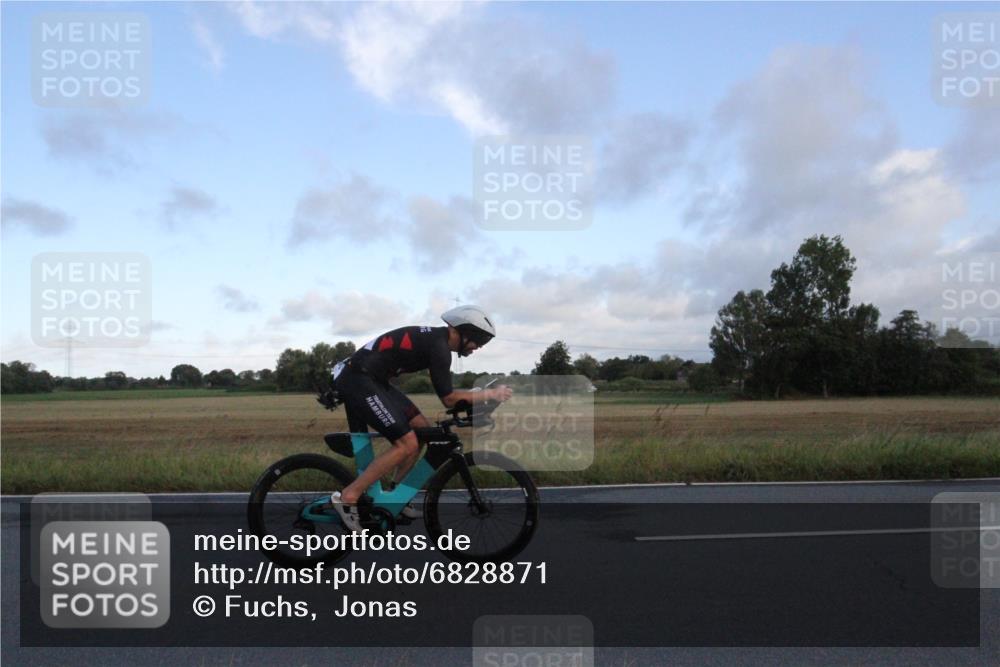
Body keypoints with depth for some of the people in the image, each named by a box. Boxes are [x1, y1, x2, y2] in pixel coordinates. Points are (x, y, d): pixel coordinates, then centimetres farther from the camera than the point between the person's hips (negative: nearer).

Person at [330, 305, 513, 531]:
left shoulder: (436, 337, 12)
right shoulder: (438, 345, -17)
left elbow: (446, 393, 21)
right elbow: (448, 398, -16)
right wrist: (491, 394, -8)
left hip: (367, 379, 10)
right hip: (358, 381, -10)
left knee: (423, 429, 9)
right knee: (407, 444, -13)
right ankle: (348, 497, -8)